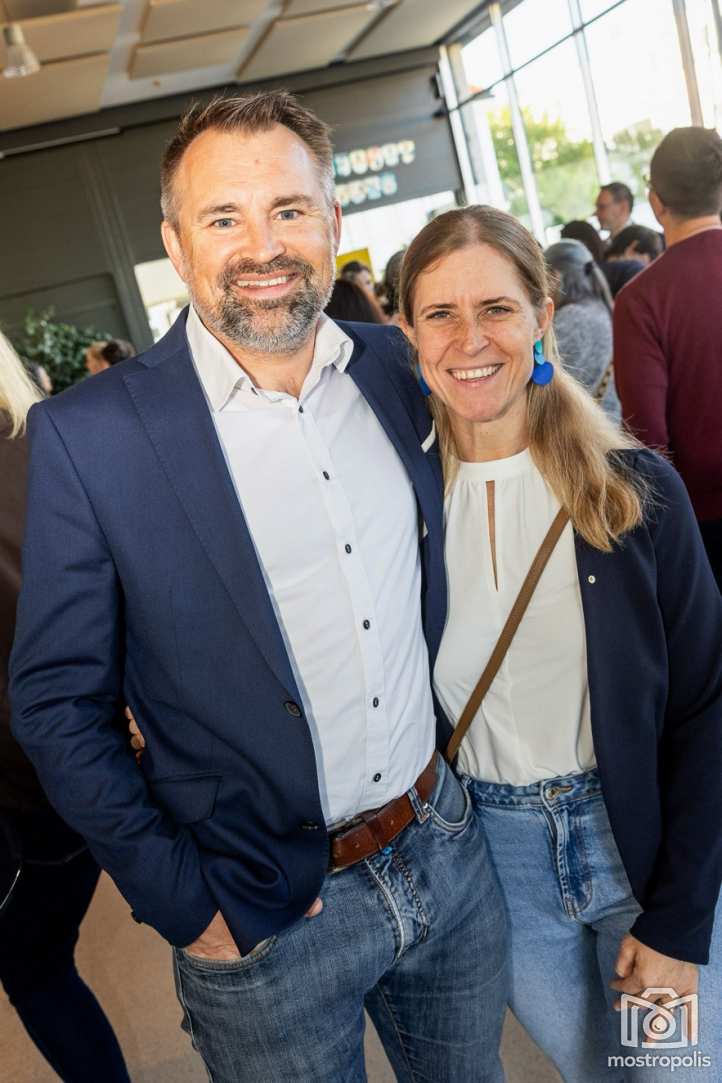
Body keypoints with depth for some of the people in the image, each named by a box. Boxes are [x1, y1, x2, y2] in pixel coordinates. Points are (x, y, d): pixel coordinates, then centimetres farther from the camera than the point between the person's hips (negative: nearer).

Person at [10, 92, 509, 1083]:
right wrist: (184, 906, -10)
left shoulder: (396, 364, -2)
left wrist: (457, 734, 8)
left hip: (449, 847, 5)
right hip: (263, 920, -4)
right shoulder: (87, 435, -16)